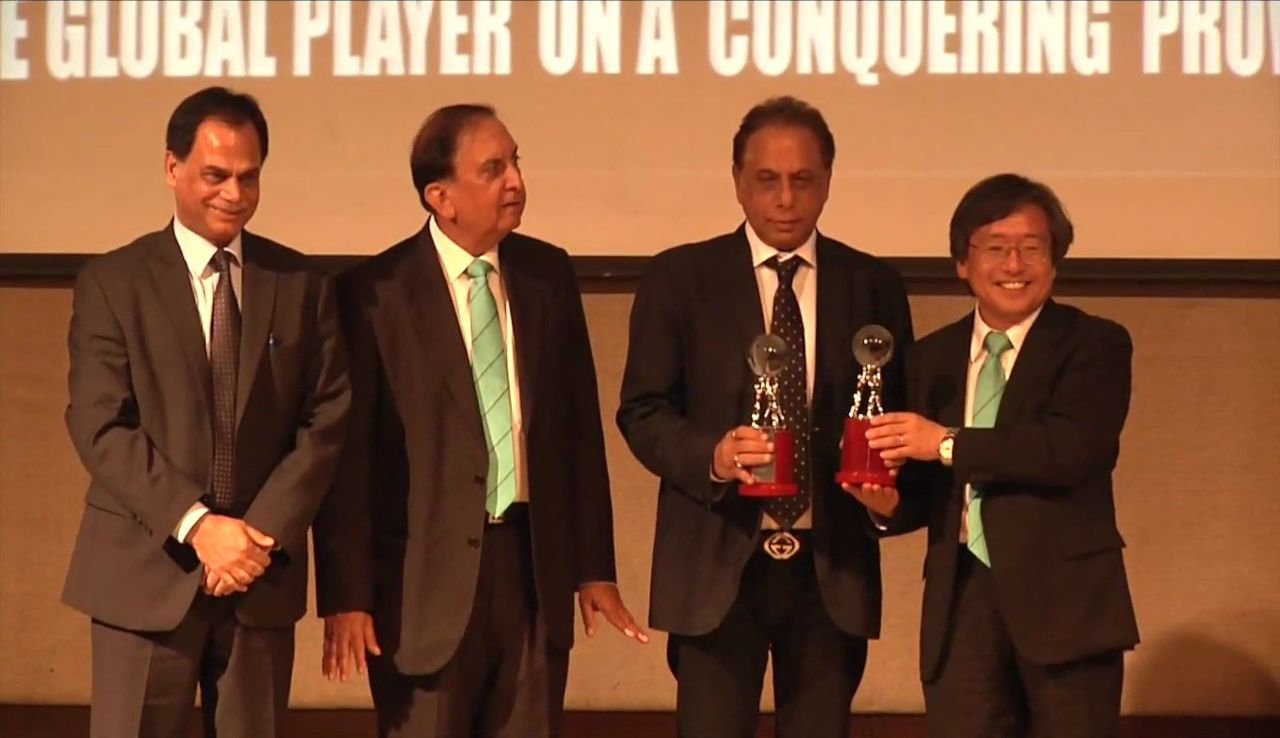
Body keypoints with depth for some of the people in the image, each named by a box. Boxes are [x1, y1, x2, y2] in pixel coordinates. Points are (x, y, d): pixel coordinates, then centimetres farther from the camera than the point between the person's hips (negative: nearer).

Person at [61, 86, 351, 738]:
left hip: (262, 577, 2)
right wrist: (195, 525, -16)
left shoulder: (302, 284, 7)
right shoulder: (112, 282, 0)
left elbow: (326, 420, 3)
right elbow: (99, 427, -7)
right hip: (146, 574, -2)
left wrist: (266, 531, -10)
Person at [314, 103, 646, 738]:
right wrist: (347, 596, -9)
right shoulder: (376, 292, -7)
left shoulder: (548, 275, 6)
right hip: (427, 577, -4)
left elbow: (580, 428, 10)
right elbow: (348, 452, -7)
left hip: (535, 568, 4)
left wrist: (594, 566, 9)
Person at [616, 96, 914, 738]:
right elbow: (641, 412, 0)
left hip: (833, 568, 2)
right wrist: (713, 455, -19)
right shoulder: (678, 278, 2)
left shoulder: (872, 285, 8)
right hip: (717, 564, -2)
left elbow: (897, 416, 12)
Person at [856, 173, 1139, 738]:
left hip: (1064, 595, -3)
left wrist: (951, 444, -17)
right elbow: (930, 491, 15)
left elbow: (1075, 449, -18)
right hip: (961, 600, 4)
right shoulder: (931, 358, 13)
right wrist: (890, 501, -8)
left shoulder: (1096, 345, -1)